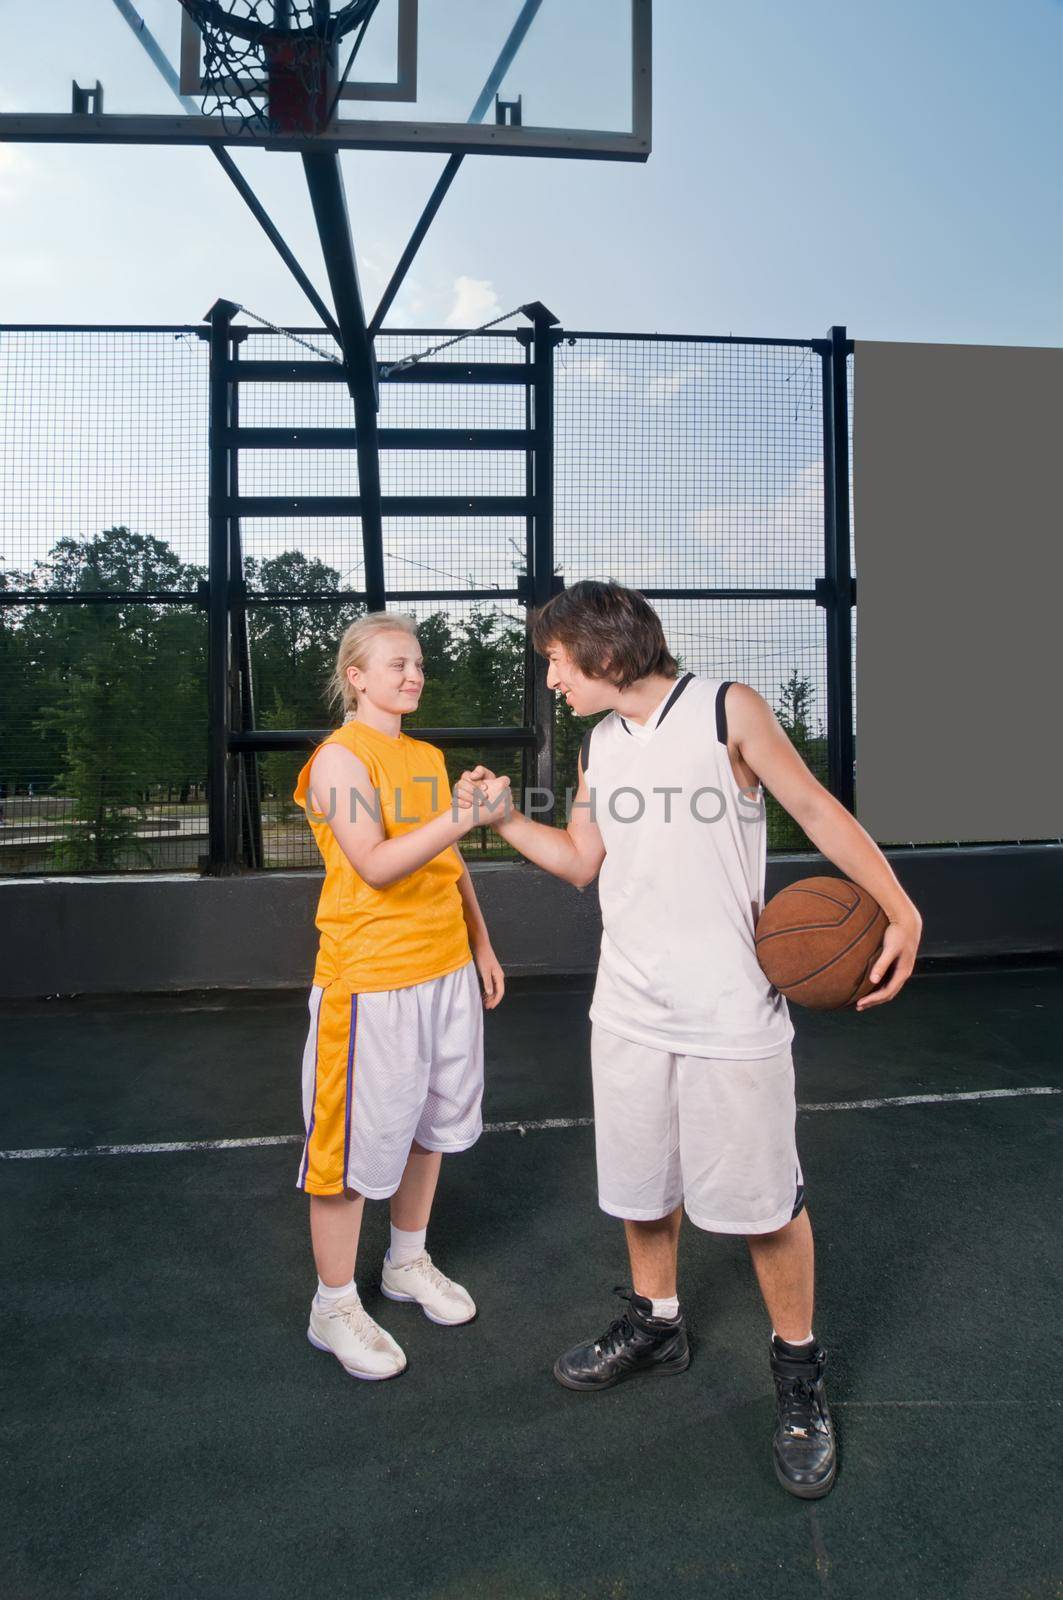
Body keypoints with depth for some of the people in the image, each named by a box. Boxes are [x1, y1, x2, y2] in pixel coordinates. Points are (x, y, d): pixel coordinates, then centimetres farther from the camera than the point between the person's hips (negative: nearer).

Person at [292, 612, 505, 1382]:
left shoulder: (429, 757, 11)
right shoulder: (341, 757, -12)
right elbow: (377, 866, -23)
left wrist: (482, 944, 17)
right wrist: (463, 815, -32)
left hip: (445, 970, 8)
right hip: (370, 978, -7)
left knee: (430, 1121, 18)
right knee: (357, 1141, 4)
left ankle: (409, 1261, 39)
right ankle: (335, 1305, 23)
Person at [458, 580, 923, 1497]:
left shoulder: (728, 710, -8)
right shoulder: (599, 745, 9)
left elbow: (818, 811, -5)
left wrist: (900, 909, -16)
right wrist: (506, 817, 3)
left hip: (730, 1008, -5)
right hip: (630, 1007, 6)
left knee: (763, 1199, 5)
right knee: (642, 1185, 18)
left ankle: (799, 1372, 29)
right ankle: (655, 1325, 43)